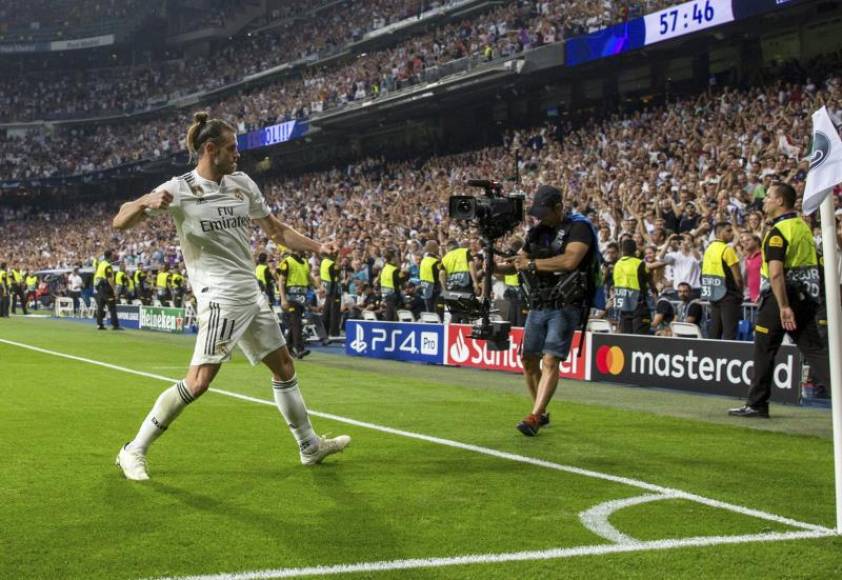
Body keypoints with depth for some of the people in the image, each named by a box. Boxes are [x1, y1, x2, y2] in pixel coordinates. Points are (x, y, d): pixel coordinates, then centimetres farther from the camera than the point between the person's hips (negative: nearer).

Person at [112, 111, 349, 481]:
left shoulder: (242, 183, 7)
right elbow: (119, 223, -15)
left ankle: (311, 446, 31)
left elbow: (276, 230, 17)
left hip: (251, 293, 7)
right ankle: (133, 452, -3)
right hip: (220, 297, -7)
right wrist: (145, 203, -37)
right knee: (198, 382, -17)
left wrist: (317, 247, 4)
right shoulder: (181, 189, -11)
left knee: (284, 367, 16)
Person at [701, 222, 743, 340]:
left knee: (714, 331, 10)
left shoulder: (709, 248, 11)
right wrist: (740, 293, 2)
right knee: (729, 333, -6)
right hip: (728, 295, -8)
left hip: (714, 295, 8)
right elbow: (737, 277, -14)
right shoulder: (727, 249, -13)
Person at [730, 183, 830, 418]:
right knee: (814, 348, 4)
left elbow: (775, 273, -25)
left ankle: (756, 404, 10)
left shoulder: (778, 231, -14)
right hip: (807, 296, 8)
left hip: (782, 295, -8)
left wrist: (783, 306, -27)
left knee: (764, 350, 3)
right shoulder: (803, 226, 13)